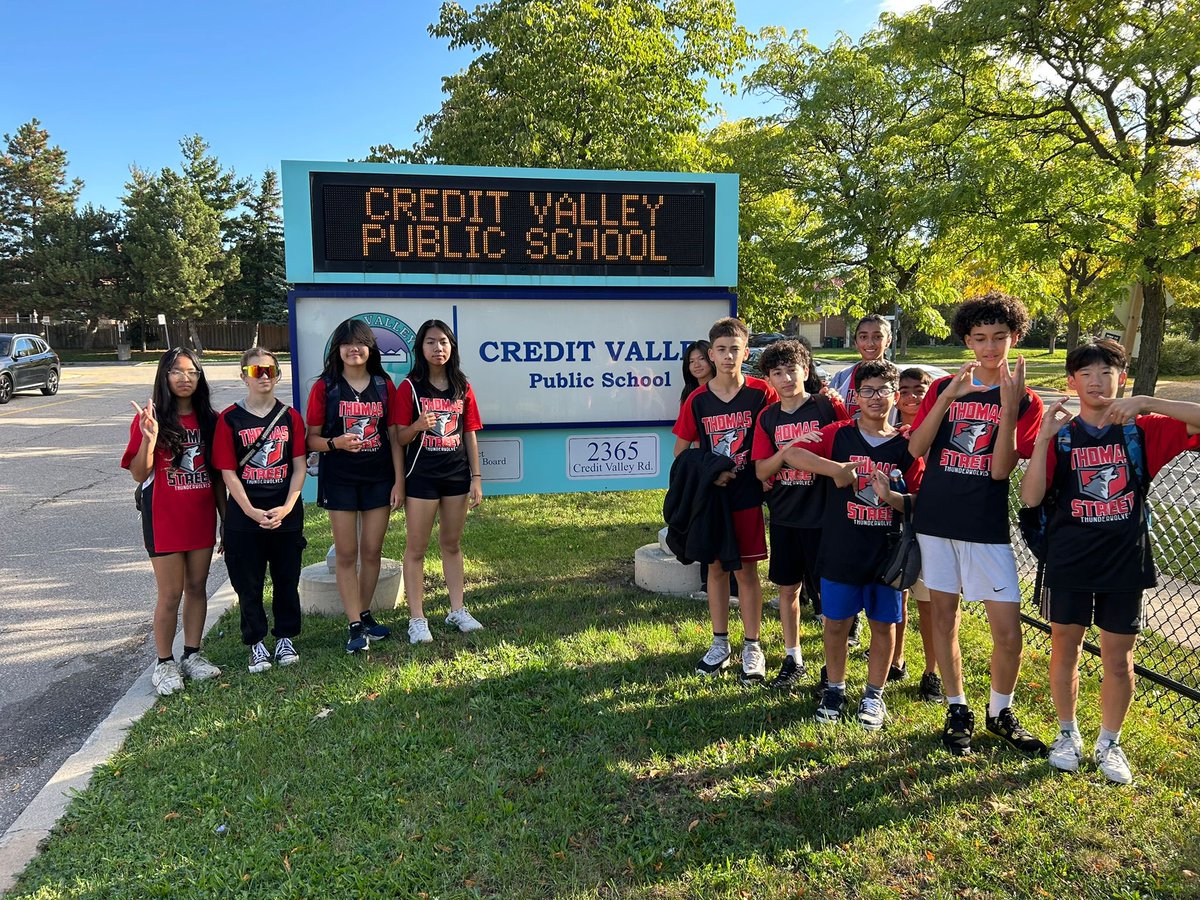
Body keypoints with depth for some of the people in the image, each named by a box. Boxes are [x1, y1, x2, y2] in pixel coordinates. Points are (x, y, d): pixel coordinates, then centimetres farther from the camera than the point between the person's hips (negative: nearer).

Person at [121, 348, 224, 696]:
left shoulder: (209, 419, 3)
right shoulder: (151, 419, -8)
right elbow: (139, 474, -11)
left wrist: (225, 514, 9)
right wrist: (149, 438, -27)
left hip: (201, 516, 4)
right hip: (164, 518, -4)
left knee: (197, 587, 12)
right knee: (170, 594, 2)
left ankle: (192, 655, 25)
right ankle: (164, 663, 17)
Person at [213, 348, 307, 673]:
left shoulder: (290, 417, 3)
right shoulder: (229, 419, -2)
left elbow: (299, 466, 0)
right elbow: (228, 472, -5)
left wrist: (286, 507, -11)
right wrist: (251, 511, -14)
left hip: (287, 514, 2)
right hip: (245, 515, -1)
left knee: (287, 579, 11)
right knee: (248, 583, 8)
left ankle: (286, 637, 27)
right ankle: (256, 643, 23)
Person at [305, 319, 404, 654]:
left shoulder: (384, 385, 3)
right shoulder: (325, 387, -3)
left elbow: (394, 436, 4)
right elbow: (311, 438, -1)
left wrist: (399, 481, 0)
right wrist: (335, 443, -22)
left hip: (378, 478, 2)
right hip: (339, 479, -2)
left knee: (372, 550, 8)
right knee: (347, 553, 2)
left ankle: (364, 614, 25)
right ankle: (355, 626, 9)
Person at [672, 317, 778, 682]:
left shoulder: (761, 393, -6)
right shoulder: (697, 400, -2)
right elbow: (681, 451, 4)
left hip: (747, 495, -2)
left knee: (746, 568, 4)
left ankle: (752, 647, 17)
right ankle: (720, 644, 24)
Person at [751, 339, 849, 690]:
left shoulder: (828, 407, -7)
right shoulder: (768, 417, 4)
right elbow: (761, 470, -3)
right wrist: (793, 447, -17)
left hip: (822, 514, -4)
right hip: (784, 515, 4)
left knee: (828, 592, 3)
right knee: (787, 588, 13)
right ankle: (793, 660, 28)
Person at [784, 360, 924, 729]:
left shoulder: (907, 445, 1)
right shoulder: (839, 434, -1)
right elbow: (792, 454, -12)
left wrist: (890, 496, -21)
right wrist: (837, 469, -22)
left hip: (887, 551, 1)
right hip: (841, 550, 0)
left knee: (883, 624, 9)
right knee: (836, 622, 9)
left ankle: (874, 695, 26)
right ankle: (834, 690, 27)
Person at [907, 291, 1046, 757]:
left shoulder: (1025, 400, 1)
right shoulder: (943, 388, 6)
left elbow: (1001, 469, -11)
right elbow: (915, 448, -6)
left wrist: (1009, 407, -19)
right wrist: (950, 396, -14)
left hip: (987, 529, -1)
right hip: (935, 520, 2)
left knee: (1008, 632, -2)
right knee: (944, 617, 10)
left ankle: (1000, 712, 22)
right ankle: (957, 710, 26)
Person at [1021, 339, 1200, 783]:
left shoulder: (1143, 430, -1)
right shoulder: (1060, 435, -2)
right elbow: (1030, 497, -11)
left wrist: (1145, 403, -25)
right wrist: (1043, 437, -20)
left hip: (1125, 563, 0)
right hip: (1069, 562, 0)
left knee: (1119, 659, 9)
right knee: (1065, 648, 10)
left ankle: (1109, 743, 28)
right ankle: (1068, 734, 30)